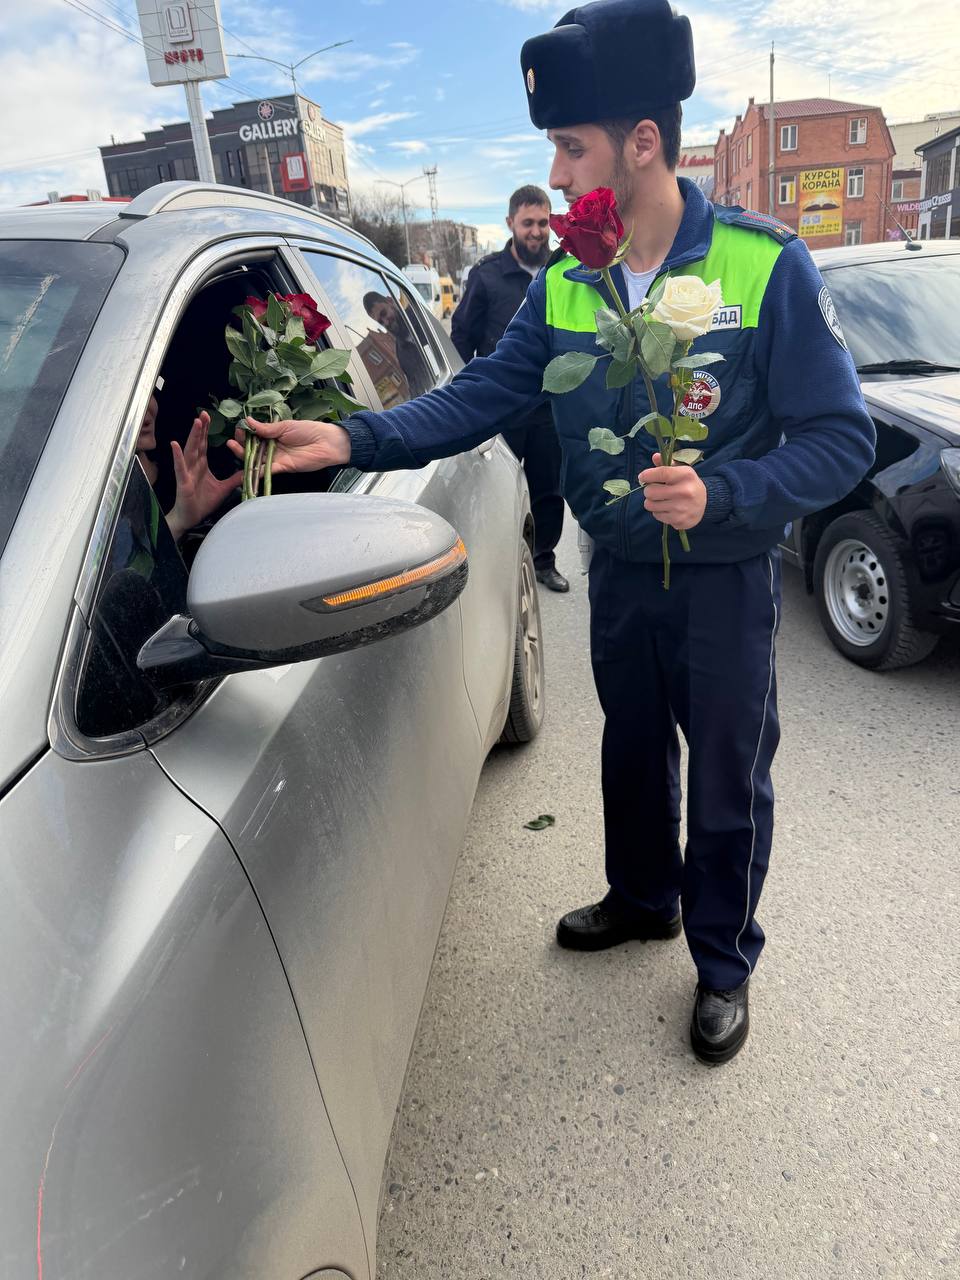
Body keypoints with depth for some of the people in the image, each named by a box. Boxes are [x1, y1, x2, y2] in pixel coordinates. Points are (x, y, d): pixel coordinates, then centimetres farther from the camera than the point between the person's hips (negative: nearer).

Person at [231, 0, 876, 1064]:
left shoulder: (764, 266, -17)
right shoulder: (563, 285, -2)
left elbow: (840, 437, -15)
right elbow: (481, 395, -4)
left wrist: (721, 494, -29)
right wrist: (356, 438, -17)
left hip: (724, 577, -4)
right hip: (618, 570, 5)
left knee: (728, 780, 10)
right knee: (632, 750, 21)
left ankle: (724, 962, 34)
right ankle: (643, 899, 48)